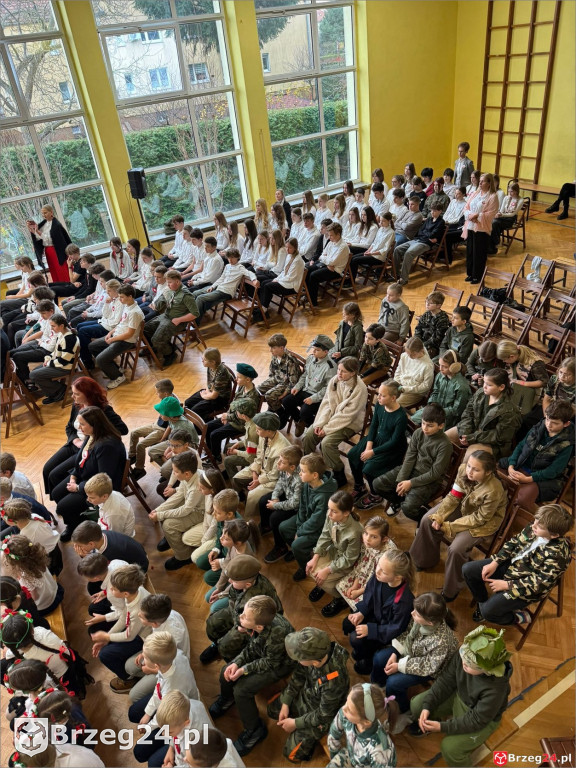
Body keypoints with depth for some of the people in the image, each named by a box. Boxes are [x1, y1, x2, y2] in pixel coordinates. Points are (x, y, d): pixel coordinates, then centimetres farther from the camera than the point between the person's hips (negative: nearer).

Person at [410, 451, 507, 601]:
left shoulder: (493, 491, -38)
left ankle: (451, 590, 8)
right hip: (463, 506, 6)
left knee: (456, 549, -21)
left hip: (485, 519, -6)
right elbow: (453, 496, -11)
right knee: (427, 521, -2)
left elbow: (479, 518, -25)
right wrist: (439, 516, -22)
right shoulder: (463, 470, -24)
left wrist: (449, 527, -23)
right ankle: (425, 560, 25)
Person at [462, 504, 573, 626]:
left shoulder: (558, 554, -30)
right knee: (468, 569, 1)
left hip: (526, 587, -7)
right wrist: (495, 563, -5)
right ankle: (482, 603, 26)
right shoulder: (534, 528, -14)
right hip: (510, 564, 7)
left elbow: (540, 582, -24)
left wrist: (506, 585, -20)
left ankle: (518, 618, 15)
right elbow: (514, 542, 1)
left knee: (488, 612, -17)